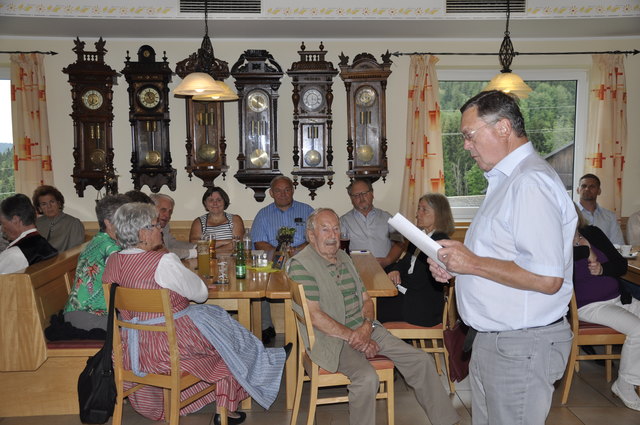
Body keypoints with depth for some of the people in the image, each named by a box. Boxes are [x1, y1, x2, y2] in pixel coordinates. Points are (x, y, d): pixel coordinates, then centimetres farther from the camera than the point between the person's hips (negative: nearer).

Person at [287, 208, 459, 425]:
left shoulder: (344, 257, 14)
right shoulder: (301, 265, -10)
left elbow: (366, 299, 15)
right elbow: (314, 315, -17)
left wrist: (367, 327, -6)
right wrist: (353, 337, -16)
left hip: (364, 328, 8)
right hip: (332, 337, -7)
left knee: (421, 360, 1)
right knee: (367, 377, -34)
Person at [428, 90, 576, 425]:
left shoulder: (531, 182, -21)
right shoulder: (507, 180, 13)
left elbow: (547, 278, -28)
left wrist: (473, 263, -19)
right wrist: (455, 266, 6)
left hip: (520, 347, -10)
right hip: (491, 340, 10)